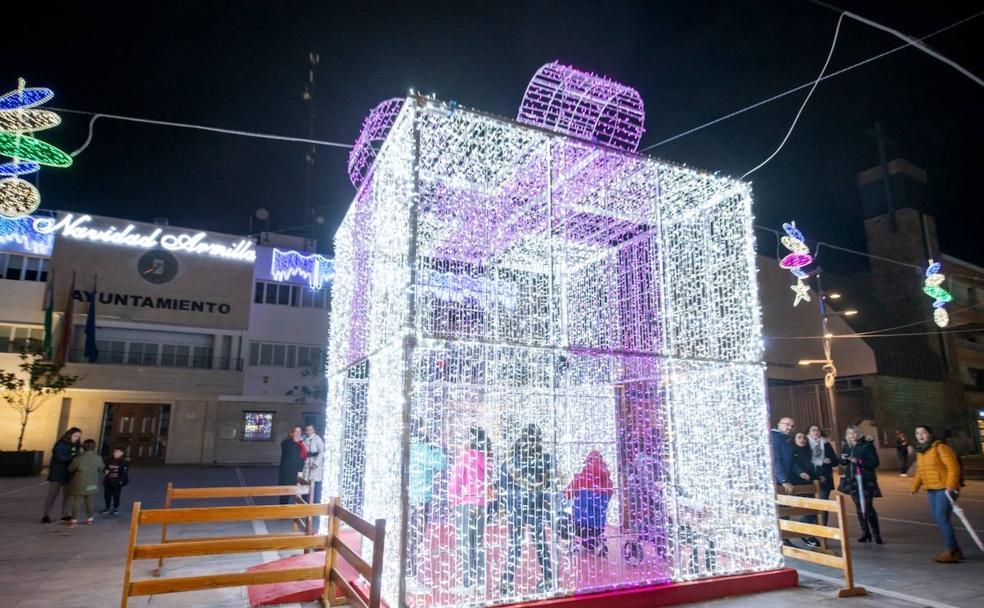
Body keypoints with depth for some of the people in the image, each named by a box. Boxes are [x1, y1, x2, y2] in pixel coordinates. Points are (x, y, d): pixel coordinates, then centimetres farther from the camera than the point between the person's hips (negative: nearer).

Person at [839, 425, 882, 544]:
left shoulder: (867, 445, -7)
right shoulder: (846, 446, 7)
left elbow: (874, 463, -12)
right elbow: (843, 464, 17)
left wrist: (858, 461, -22)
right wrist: (843, 459, -5)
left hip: (866, 481, -5)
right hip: (852, 480, 5)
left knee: (868, 507, -7)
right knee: (859, 508, 9)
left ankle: (876, 533, 7)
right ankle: (865, 533, 18)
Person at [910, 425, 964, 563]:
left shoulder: (940, 448, -10)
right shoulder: (920, 452, 14)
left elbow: (953, 467, -16)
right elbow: (919, 472, 20)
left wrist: (951, 485, -24)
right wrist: (915, 486, 10)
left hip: (945, 489, -8)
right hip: (931, 490, 8)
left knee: (942, 518, -14)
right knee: (938, 519, 9)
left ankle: (950, 551, -8)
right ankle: (956, 550, 20)